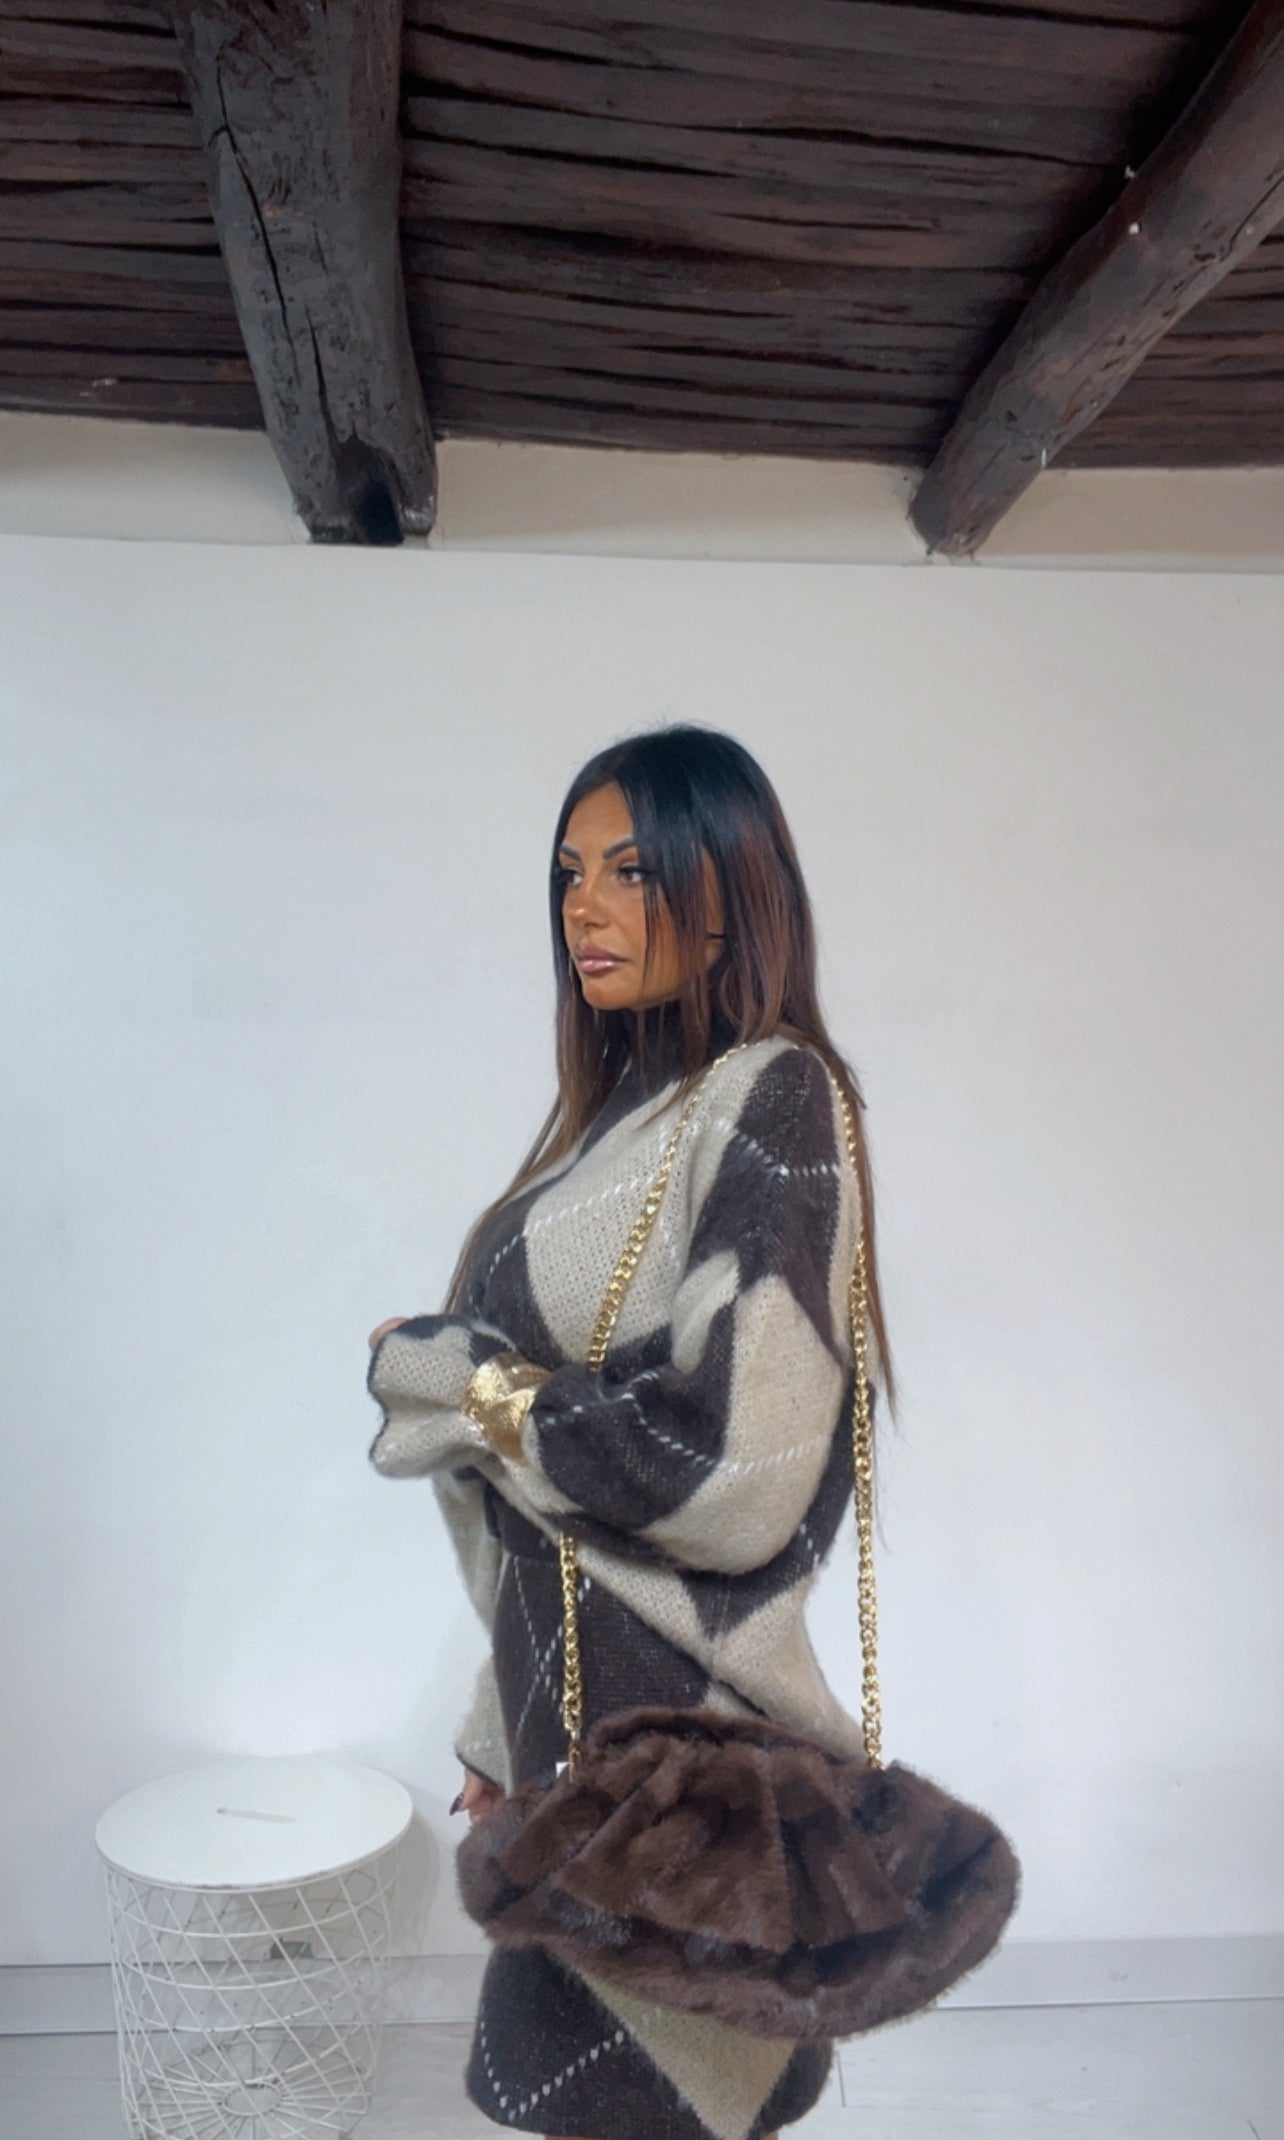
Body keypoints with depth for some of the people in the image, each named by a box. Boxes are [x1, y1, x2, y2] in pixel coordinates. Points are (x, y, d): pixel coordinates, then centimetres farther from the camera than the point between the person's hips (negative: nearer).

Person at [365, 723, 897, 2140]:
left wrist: (463, 1387, -14)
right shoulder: (626, 1106, 6)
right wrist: (503, 1735, 14)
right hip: (569, 1682, 8)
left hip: (668, 1704, -7)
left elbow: (743, 1475, -25)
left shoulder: (773, 1100, -18)